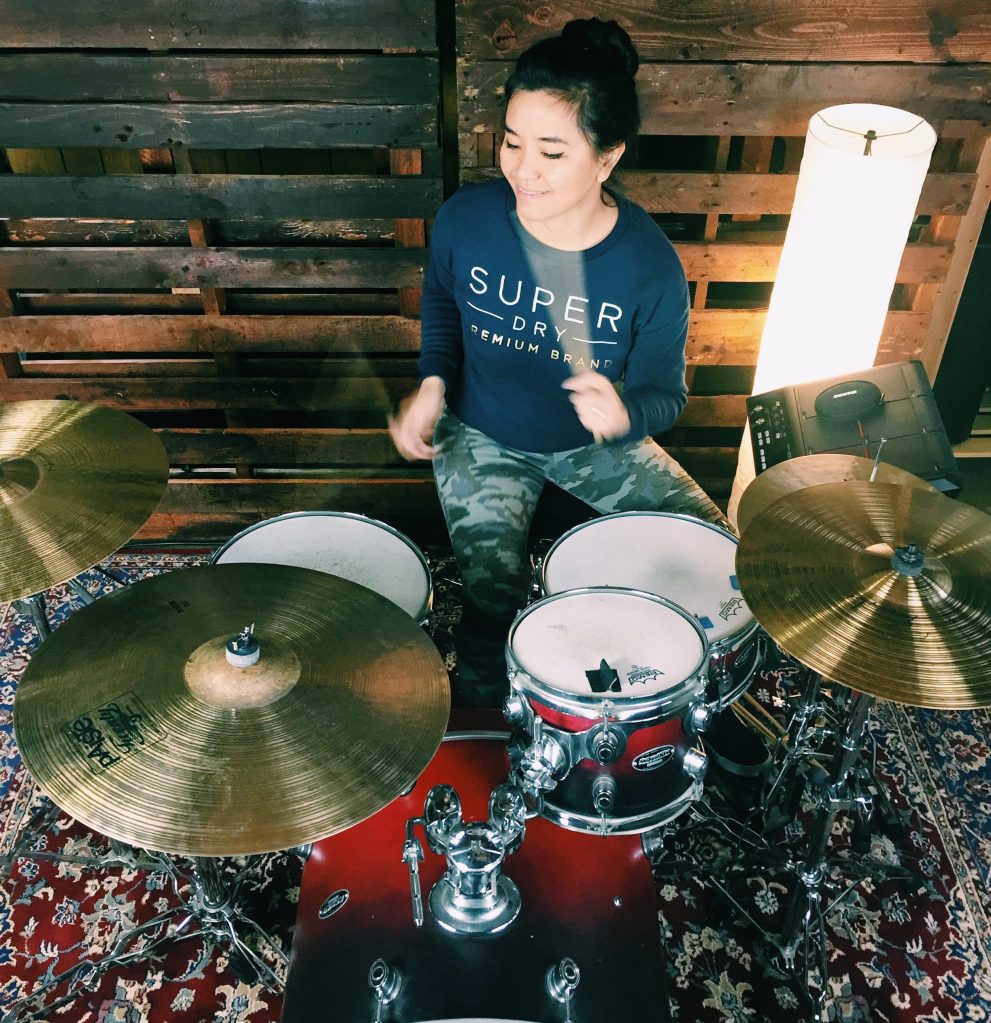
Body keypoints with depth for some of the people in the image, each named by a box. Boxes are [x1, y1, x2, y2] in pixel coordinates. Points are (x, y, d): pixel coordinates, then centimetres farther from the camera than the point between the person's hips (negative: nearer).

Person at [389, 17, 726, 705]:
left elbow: (666, 392, -11)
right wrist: (434, 382, -11)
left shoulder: (652, 267, -24)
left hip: (595, 442, 1)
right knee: (495, 610, -18)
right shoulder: (466, 219, -20)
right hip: (481, 439, 0)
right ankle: (485, 731, 18)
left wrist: (623, 416, -35)